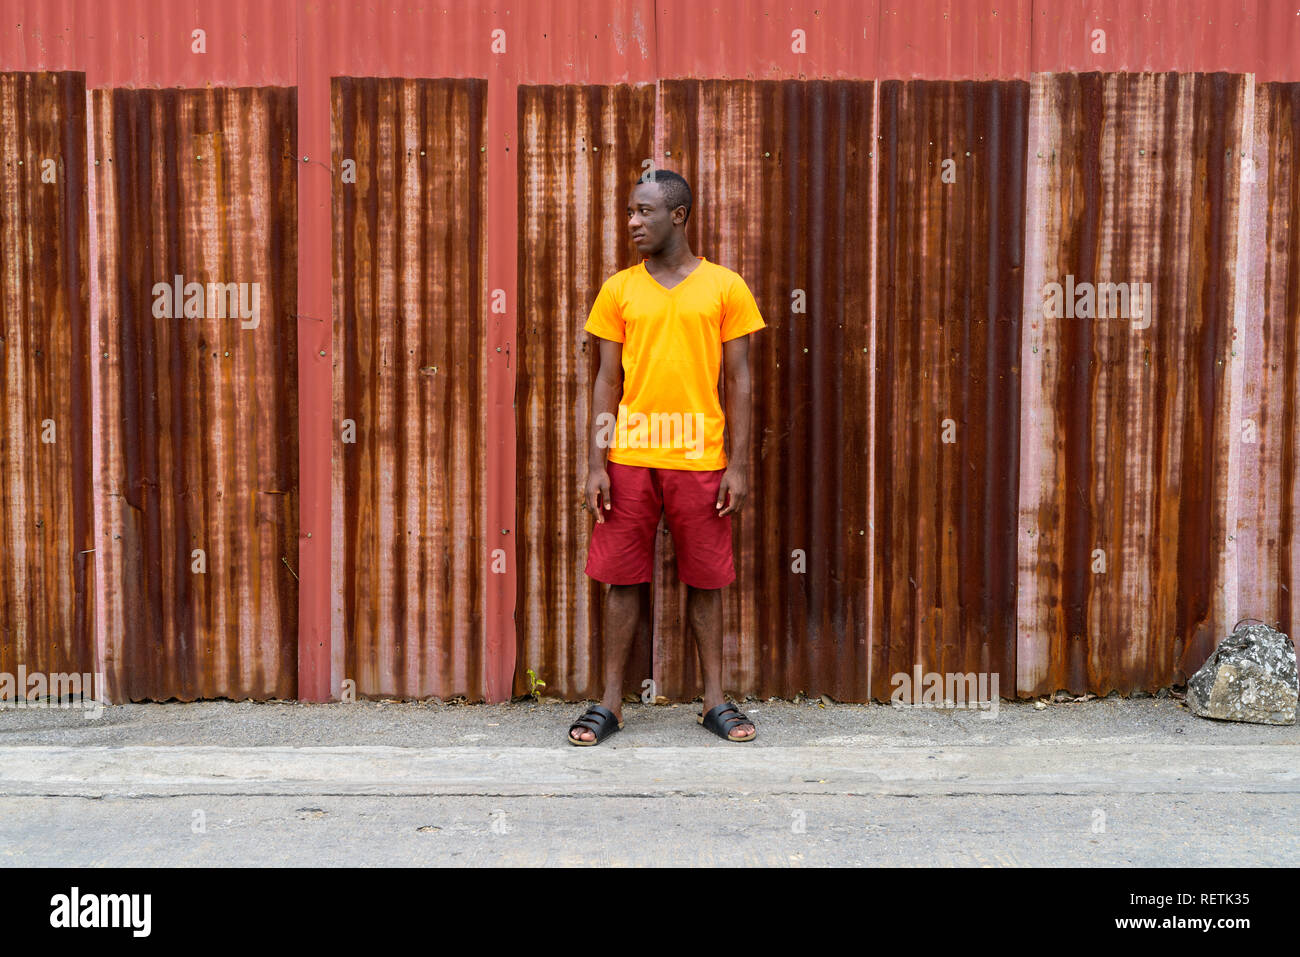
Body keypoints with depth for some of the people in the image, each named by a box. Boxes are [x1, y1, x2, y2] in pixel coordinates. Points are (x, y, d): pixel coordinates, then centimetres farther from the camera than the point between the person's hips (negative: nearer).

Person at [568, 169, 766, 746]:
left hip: (700, 459, -1)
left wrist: (737, 467, -4)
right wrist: (596, 464, -1)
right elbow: (608, 380, 7)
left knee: (706, 580, 6)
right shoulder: (619, 290, 7)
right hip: (630, 458, 1)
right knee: (621, 578, 4)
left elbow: (739, 381, 2)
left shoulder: (725, 288, 2)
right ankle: (610, 702, 15)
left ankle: (714, 700, 18)